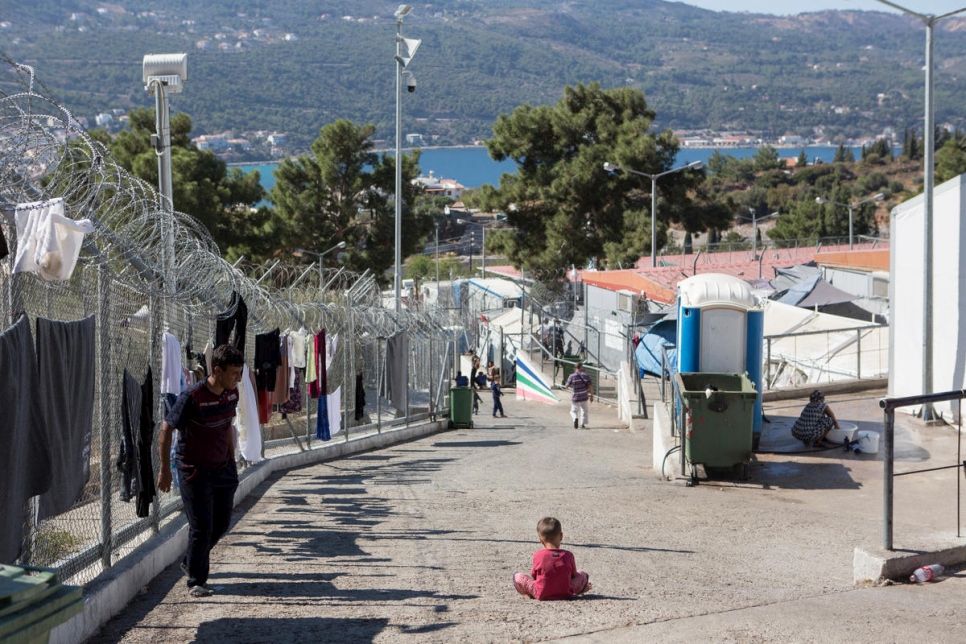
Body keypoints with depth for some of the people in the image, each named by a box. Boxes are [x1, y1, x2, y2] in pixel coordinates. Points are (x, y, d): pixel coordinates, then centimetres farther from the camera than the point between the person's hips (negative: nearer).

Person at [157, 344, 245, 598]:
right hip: (195, 471, -7)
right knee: (201, 527, -4)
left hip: (222, 469, 7)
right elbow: (166, 430, -15)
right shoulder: (192, 397, -21)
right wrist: (165, 469, -15)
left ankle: (190, 562, 36)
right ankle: (196, 581, 11)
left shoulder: (232, 393, -1)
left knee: (221, 523, 13)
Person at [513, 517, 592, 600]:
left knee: (517, 576, 10)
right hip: (566, 594, 2)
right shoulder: (568, 555, -7)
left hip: (542, 595, -2)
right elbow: (573, 575, 5)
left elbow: (533, 576, 1)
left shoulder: (538, 555, -11)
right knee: (582, 574, 24)